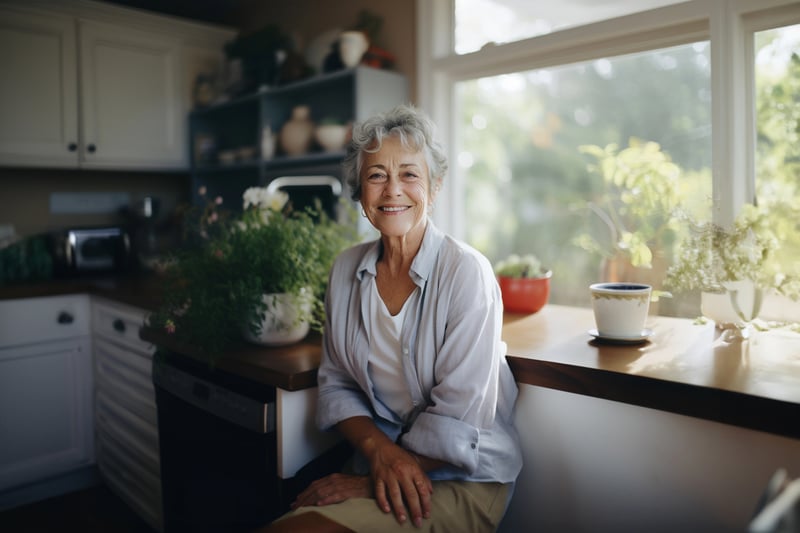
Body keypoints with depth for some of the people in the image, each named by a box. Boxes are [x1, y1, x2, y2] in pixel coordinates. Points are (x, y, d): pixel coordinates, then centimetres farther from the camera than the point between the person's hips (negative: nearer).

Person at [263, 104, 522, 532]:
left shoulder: (467, 273, -14)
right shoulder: (346, 270, 2)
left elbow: (458, 421, -16)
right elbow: (336, 385, 6)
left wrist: (371, 481, -14)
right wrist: (378, 448, -11)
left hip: (461, 481, -4)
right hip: (379, 462, 5)